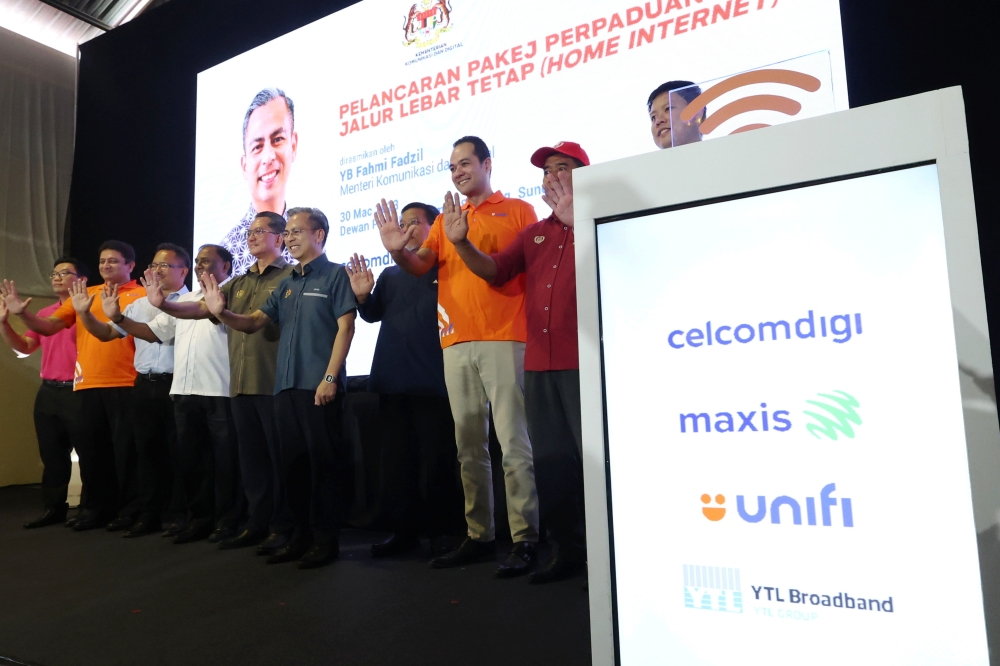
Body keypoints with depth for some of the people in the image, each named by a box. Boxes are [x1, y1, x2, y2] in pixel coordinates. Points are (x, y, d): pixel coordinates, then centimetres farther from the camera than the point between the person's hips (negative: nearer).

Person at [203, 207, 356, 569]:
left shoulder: (336, 275, -2)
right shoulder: (287, 284, 18)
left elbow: (345, 327, -10)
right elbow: (254, 322, 16)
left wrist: (330, 378, -17)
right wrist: (222, 313, -4)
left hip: (319, 386, -7)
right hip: (285, 386, 7)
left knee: (321, 463, -2)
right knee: (293, 464, 11)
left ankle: (326, 539, 9)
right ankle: (303, 534, 23)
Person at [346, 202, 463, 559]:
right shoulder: (390, 275, 19)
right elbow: (373, 314, 17)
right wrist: (362, 296, 1)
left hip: (434, 380, -6)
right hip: (392, 380, 6)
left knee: (437, 460, 0)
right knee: (396, 459, 10)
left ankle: (442, 531, 11)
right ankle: (403, 529, 20)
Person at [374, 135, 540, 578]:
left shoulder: (518, 211, 9)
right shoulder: (445, 220, 20)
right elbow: (421, 267, 6)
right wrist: (398, 251, -14)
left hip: (504, 340, -5)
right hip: (457, 344, 5)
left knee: (513, 442, -7)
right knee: (469, 445, 8)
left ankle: (525, 539, 0)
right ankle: (479, 536, 17)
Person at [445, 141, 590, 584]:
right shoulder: (534, 233, 19)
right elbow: (493, 270, 14)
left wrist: (575, 219, -23)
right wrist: (462, 245, -3)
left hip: (585, 362, -6)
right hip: (539, 364, 7)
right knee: (550, 461, 11)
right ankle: (567, 550, 25)